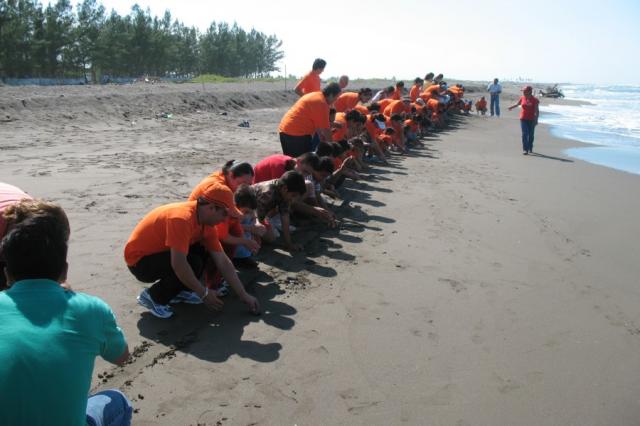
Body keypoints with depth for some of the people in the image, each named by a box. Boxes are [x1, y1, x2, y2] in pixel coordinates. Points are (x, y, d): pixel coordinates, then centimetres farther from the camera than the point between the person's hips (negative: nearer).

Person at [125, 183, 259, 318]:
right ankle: (153, 297, -7)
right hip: (139, 260, -8)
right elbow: (179, 264, -37)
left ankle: (178, 291, 8)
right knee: (193, 263, -25)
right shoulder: (182, 218, -31)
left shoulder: (206, 222, -4)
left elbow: (223, 262, -1)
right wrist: (203, 293, -24)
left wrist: (244, 295, -3)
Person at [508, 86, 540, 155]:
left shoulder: (534, 100, -7)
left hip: (531, 120, -1)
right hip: (523, 119, 1)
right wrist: (511, 107, 1)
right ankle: (525, 149, -10)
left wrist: (536, 120, -12)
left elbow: (537, 110, -7)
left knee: (531, 134, 8)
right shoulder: (522, 98, 2)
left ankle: (530, 148, 25)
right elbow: (517, 104, 20)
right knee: (524, 134, -8)